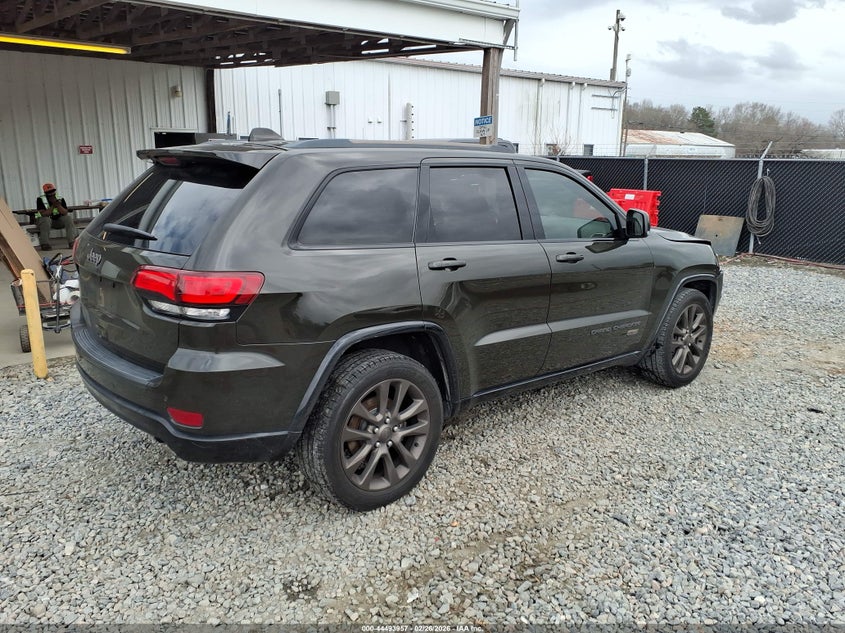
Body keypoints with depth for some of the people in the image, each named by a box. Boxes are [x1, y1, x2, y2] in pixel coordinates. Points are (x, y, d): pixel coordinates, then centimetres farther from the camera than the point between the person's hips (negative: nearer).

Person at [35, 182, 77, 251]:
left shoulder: (60, 199, -4)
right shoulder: (40, 199, -13)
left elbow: (65, 213, -15)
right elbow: (44, 214, -25)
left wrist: (58, 205, -28)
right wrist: (53, 206, -28)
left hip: (58, 220, 3)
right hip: (43, 221, -3)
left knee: (68, 218, -21)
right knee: (46, 220, -36)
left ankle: (72, 242, -26)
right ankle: (44, 244, -32)